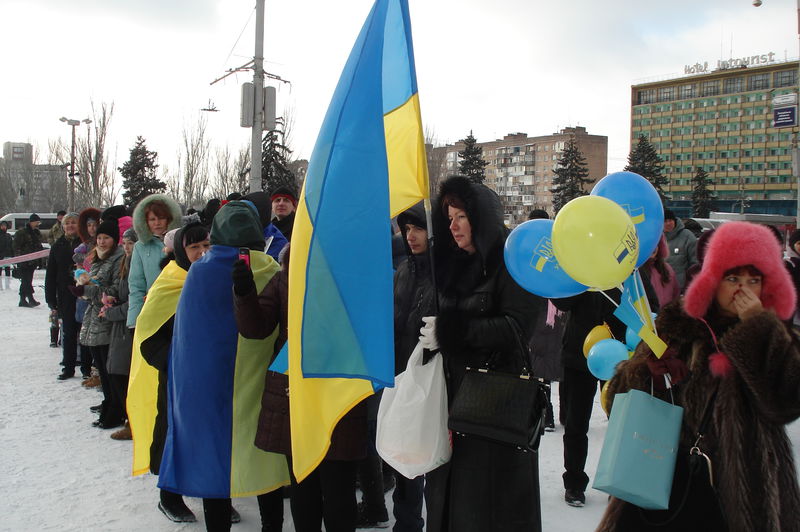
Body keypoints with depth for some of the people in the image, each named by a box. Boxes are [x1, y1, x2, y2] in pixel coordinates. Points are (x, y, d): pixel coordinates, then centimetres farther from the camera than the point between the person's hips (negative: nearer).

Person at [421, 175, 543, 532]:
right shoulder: (454, 265, 13)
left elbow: (517, 326, -18)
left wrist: (451, 330, -22)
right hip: (452, 393, 6)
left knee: (490, 500, 0)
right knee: (449, 492, 10)